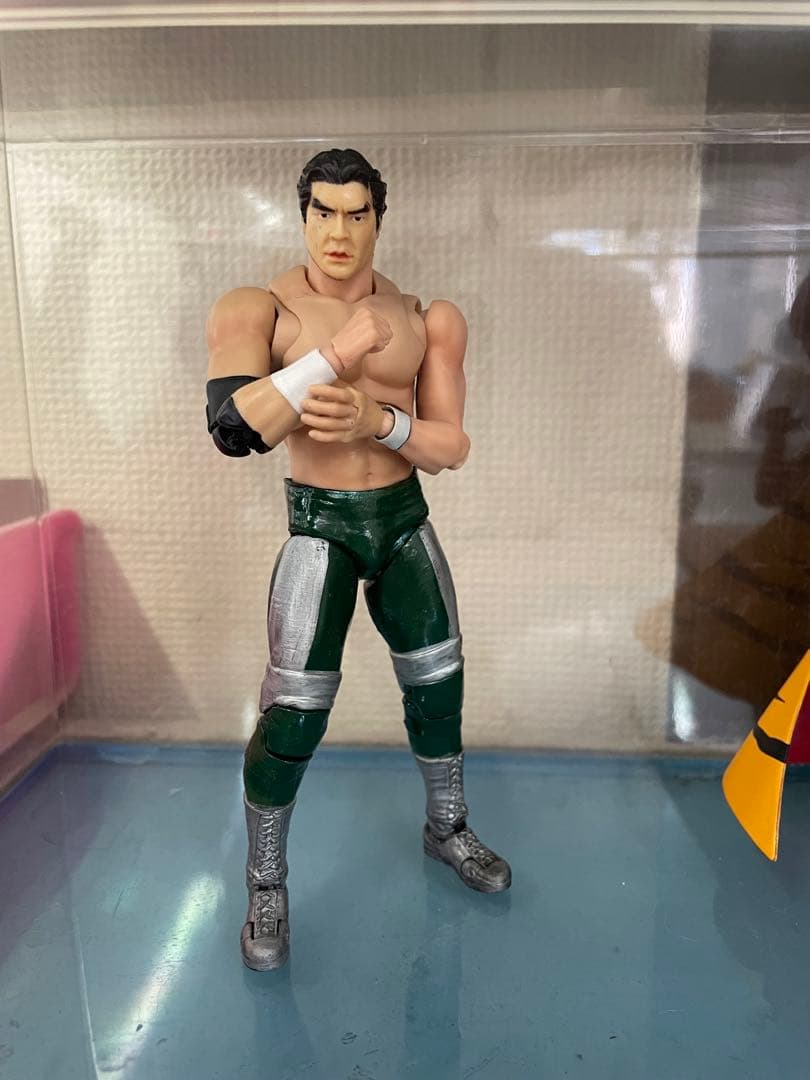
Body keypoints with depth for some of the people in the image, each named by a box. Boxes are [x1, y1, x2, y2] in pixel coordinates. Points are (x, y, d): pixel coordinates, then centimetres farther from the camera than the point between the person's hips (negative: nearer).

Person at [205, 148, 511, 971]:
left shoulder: (420, 318, 1)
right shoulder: (262, 309, -8)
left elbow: (451, 448, 0)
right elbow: (231, 428, -25)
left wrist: (378, 420, -20)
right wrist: (338, 351, -28)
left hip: (405, 519, 4)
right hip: (320, 526, -3)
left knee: (439, 687, 12)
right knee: (294, 712, -6)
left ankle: (447, 829, 40)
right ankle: (265, 888, 20)